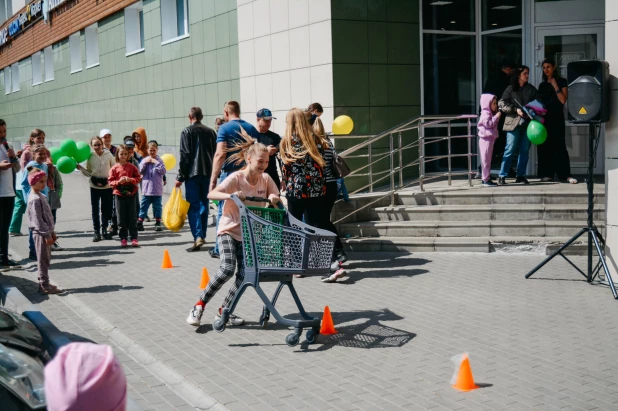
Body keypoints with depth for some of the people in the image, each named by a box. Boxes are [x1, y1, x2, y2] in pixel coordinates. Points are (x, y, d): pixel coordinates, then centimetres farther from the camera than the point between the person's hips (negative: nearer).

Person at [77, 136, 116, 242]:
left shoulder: (108, 155, -1)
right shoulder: (90, 157, 0)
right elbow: (88, 173, 4)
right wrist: (80, 168, -11)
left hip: (107, 186, 0)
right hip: (94, 187, 0)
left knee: (106, 209, 7)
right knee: (95, 210, 2)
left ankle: (104, 230, 19)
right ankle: (96, 232, 8)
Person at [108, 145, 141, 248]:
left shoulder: (131, 166, 2)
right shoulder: (114, 168, 0)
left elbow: (138, 178, 3)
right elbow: (110, 182, 0)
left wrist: (130, 179, -14)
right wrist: (119, 182, -18)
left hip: (131, 194, 0)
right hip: (119, 194, 0)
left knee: (132, 217, 3)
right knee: (121, 218, 4)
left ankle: (134, 238, 7)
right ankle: (123, 239, 11)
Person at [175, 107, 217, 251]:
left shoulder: (187, 132, -4)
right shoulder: (211, 132, 9)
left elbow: (184, 156, -9)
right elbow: (215, 153, 12)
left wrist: (180, 177, -6)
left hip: (193, 174, -4)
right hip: (207, 173, 4)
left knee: (193, 206, -4)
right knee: (204, 204, 14)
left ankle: (198, 236, -18)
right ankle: (201, 236, 20)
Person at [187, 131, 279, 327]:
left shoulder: (266, 179, -3)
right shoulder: (236, 178, -16)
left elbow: (276, 199, 7)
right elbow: (211, 194, -25)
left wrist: (274, 198, -17)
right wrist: (231, 195, -43)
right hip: (229, 230, -5)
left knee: (244, 275, -3)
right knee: (228, 268, -23)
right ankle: (199, 305, -7)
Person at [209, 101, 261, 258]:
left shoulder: (224, 128, -6)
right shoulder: (251, 128, 8)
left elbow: (220, 154, -15)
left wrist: (213, 180, -14)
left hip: (229, 174, -4)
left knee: (224, 211, 4)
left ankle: (220, 249, 7)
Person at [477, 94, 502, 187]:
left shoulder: (491, 113, 20)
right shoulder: (485, 114, -12)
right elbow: (488, 124, -23)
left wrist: (498, 117, 14)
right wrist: (496, 117, -21)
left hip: (490, 139, 10)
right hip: (486, 139, -10)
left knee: (488, 159, 12)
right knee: (485, 159, -8)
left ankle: (486, 178, 18)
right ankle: (486, 180, -8)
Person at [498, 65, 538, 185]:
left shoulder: (531, 89, 14)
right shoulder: (511, 89, 4)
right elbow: (502, 104, -3)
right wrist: (516, 110, -13)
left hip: (527, 123, 4)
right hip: (513, 123, -4)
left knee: (525, 150, 5)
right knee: (510, 150, -8)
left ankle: (521, 175, 13)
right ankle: (502, 176, -6)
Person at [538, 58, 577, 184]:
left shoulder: (562, 82, 1)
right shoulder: (542, 85, 16)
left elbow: (563, 100, -10)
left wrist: (555, 86, -12)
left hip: (557, 118, -5)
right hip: (544, 118, 5)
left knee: (559, 146, -10)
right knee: (545, 146, 2)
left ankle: (566, 175, -10)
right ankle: (548, 174, 7)